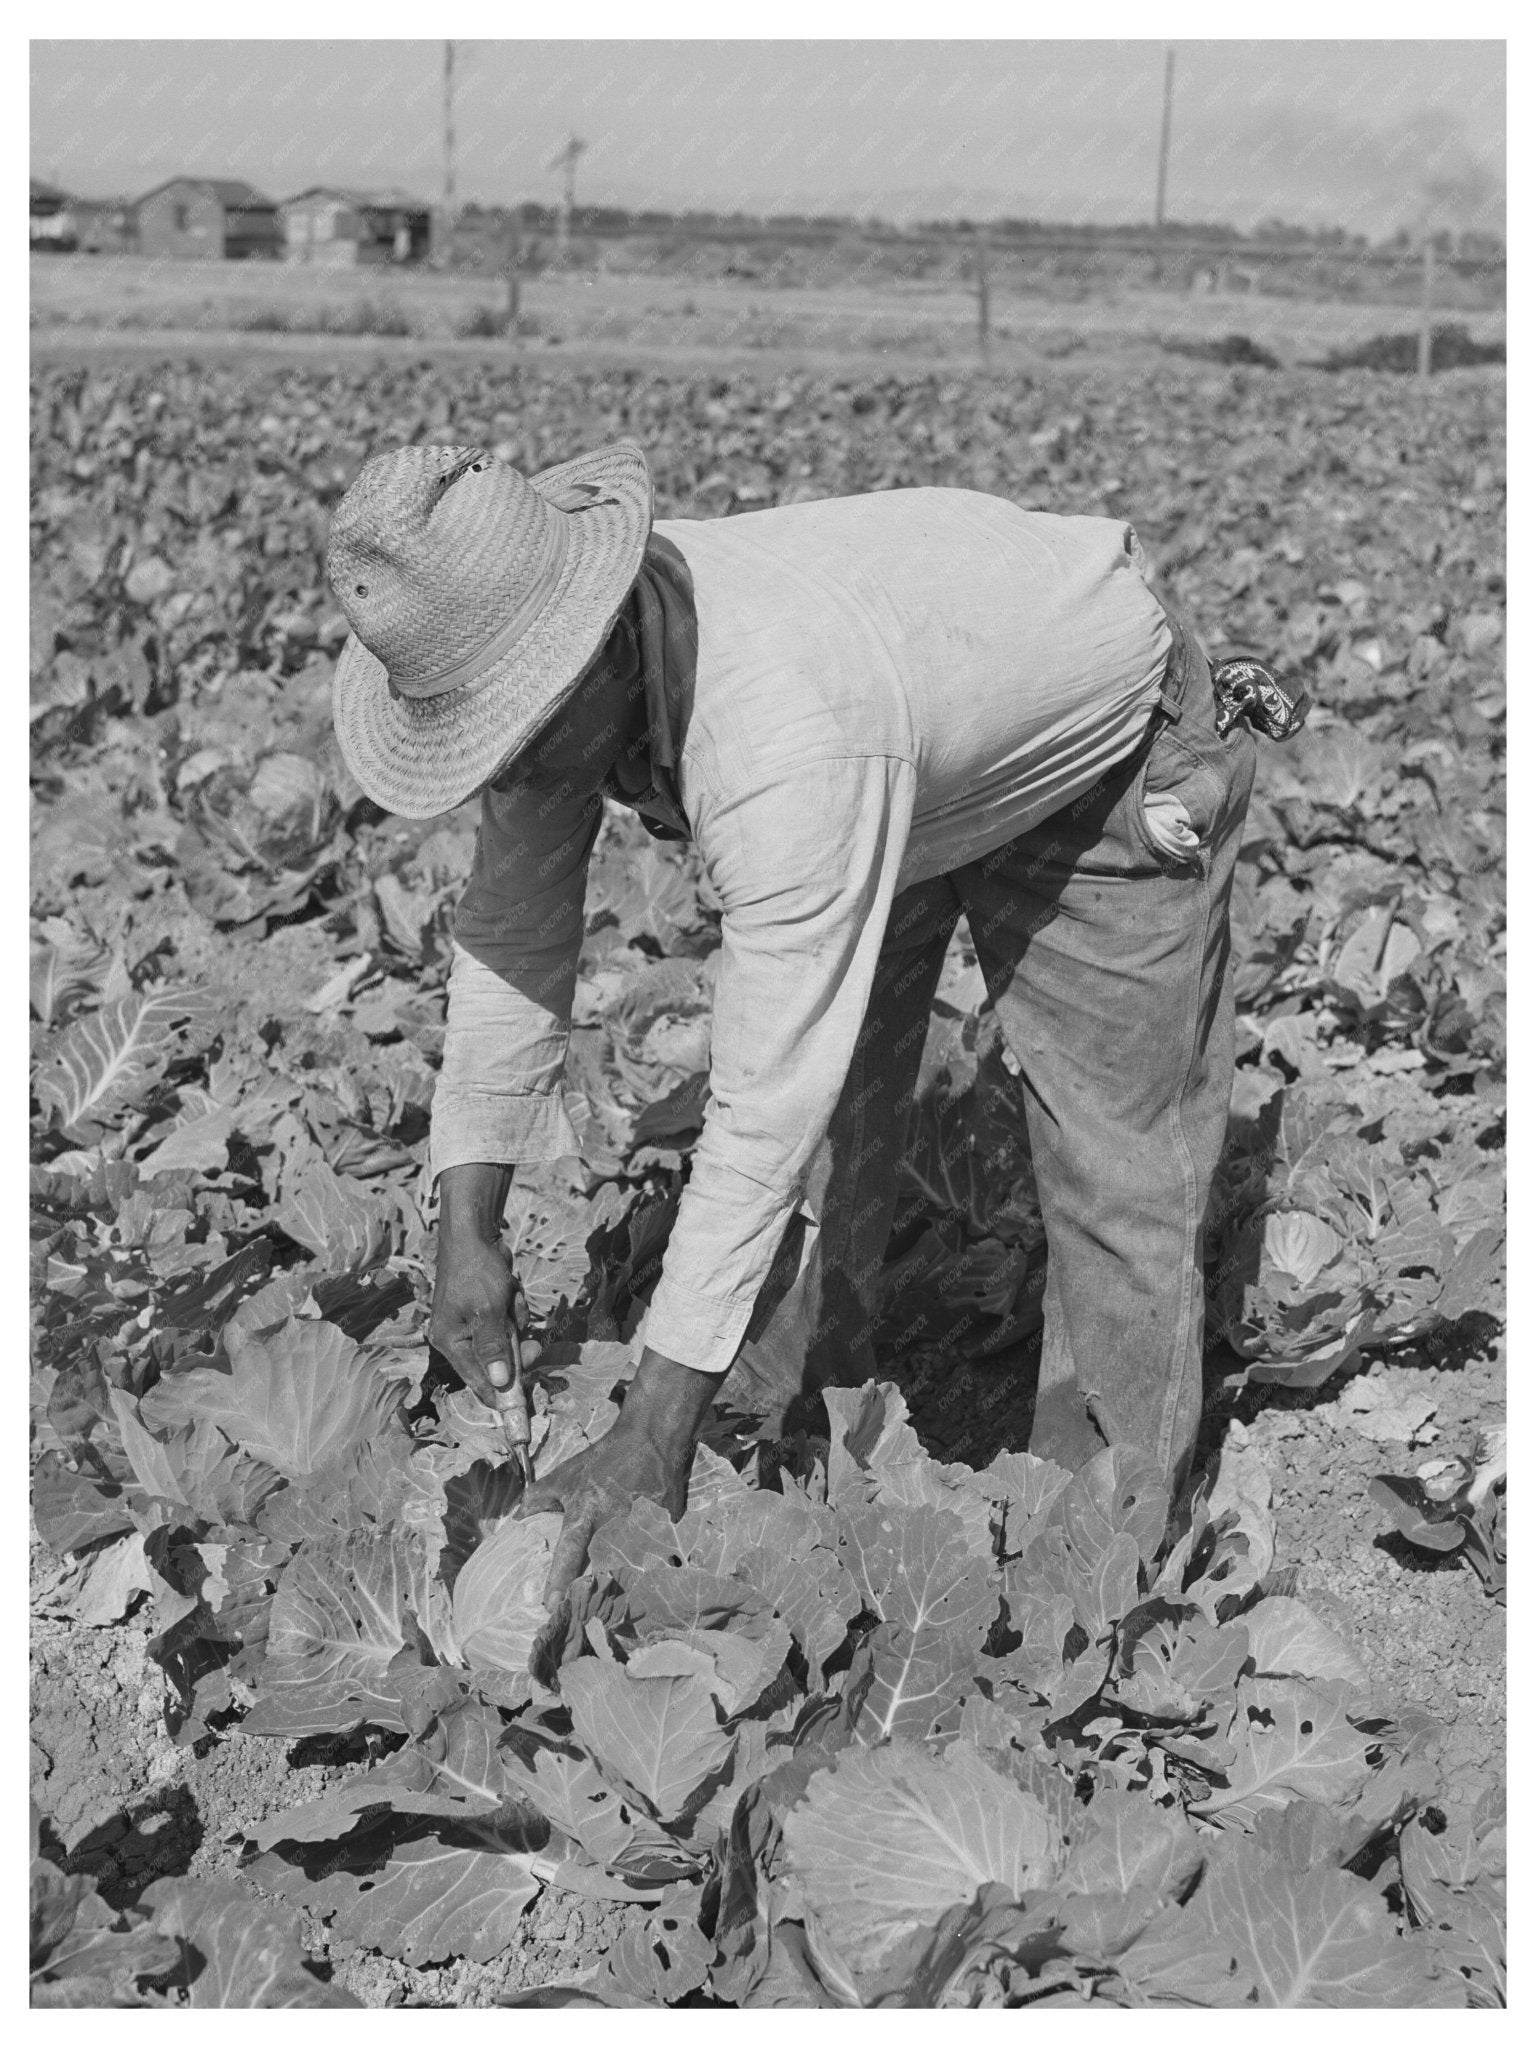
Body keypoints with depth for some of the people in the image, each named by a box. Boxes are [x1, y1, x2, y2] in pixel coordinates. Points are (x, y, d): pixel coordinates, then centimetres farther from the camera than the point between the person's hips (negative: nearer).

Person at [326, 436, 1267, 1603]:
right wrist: (468, 1231, -18)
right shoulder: (552, 667, -24)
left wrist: (652, 1442, -40)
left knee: (1118, 1162, -5)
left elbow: (764, 1111, -44)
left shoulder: (789, 731, -47)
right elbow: (511, 936, -12)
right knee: (824, 1134, 2)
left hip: (1102, 754, -6)